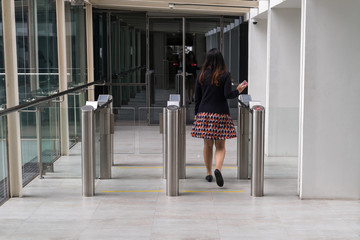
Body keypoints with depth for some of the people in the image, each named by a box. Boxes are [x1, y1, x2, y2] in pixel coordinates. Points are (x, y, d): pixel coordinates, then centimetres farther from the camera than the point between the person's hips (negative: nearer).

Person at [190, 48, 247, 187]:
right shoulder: (225, 75, -4)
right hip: (221, 114, -2)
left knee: (207, 145, 12)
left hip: (204, 113, 2)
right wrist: (238, 91, 7)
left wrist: (197, 113, 16)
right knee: (220, 146, 3)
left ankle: (208, 173, 19)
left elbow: (197, 97, 7)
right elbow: (228, 95, -12)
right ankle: (218, 169, -20)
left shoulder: (202, 76, 4)